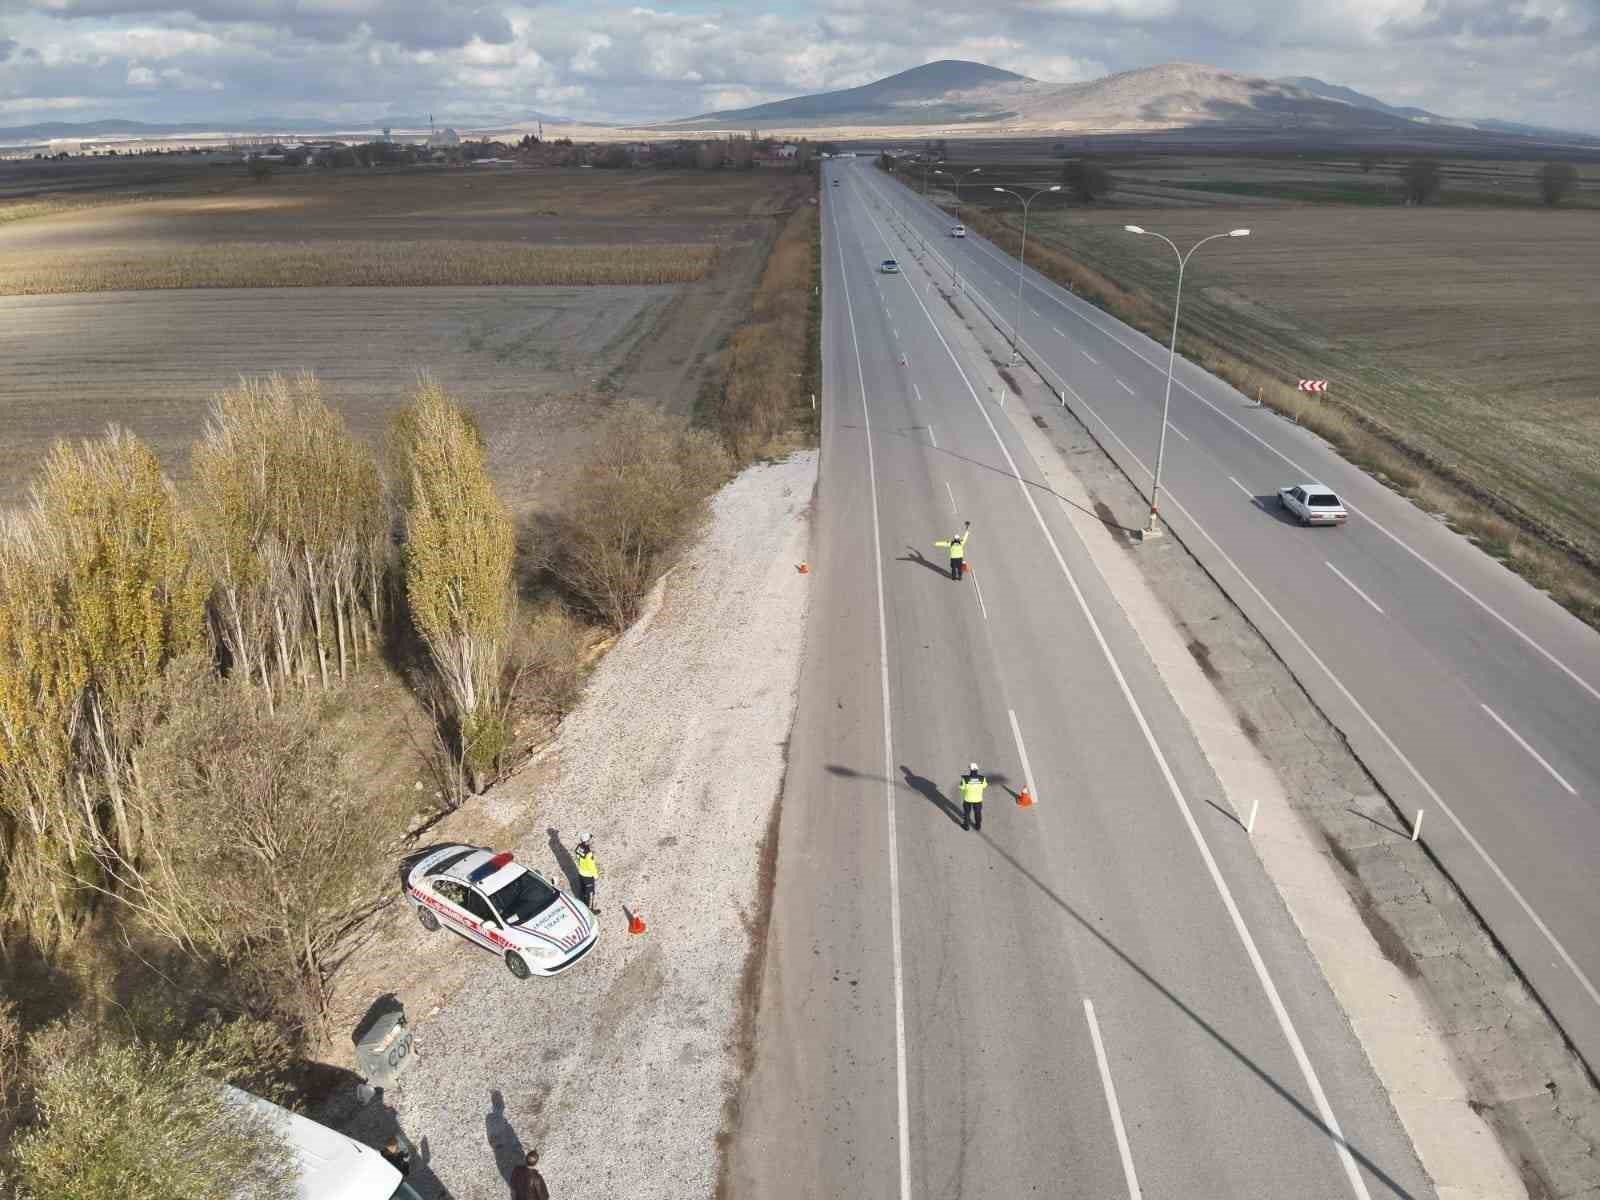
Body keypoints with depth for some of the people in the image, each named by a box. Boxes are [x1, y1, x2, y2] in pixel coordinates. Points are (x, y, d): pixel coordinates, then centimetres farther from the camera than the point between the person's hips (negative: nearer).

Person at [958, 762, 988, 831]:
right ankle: (978, 826, 45)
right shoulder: (982, 778, -26)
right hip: (978, 799, 1)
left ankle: (966, 825, 42)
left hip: (968, 798, -1)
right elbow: (984, 785, -3)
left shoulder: (965, 779, -31)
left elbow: (962, 787, -13)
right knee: (977, 813, 26)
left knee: (967, 812, 24)